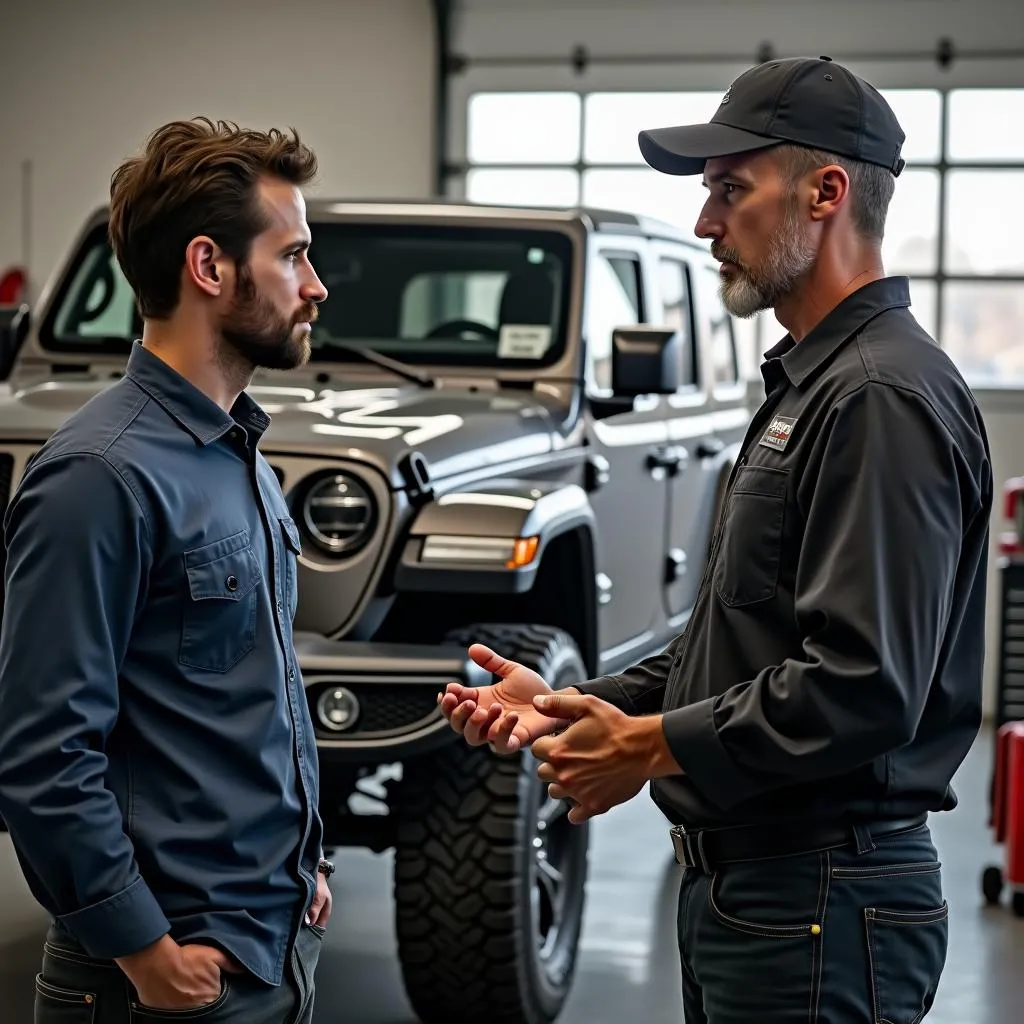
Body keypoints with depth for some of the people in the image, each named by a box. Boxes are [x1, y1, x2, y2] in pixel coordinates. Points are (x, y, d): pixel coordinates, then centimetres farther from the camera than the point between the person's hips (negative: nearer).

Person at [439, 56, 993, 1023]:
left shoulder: (883, 400, -18)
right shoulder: (805, 385, 15)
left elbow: (864, 687, -26)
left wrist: (649, 747, -18)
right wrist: (575, 706, 9)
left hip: (819, 907, -10)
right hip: (740, 883, 10)